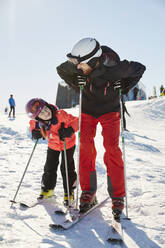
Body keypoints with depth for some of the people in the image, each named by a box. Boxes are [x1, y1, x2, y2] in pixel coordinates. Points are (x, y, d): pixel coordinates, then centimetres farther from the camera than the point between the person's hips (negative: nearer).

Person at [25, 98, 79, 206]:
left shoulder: (60, 115, -35)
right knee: (50, 167, 8)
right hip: (53, 145, 4)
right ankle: (47, 189, 30)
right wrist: (35, 132, -15)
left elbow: (76, 121, -30)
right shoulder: (37, 122, -20)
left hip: (67, 143, -4)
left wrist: (69, 130, -46)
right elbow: (33, 124, 6)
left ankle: (69, 192, 14)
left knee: (67, 168, -3)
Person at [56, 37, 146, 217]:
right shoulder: (77, 67, -24)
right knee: (85, 148, -5)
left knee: (112, 150, -11)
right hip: (87, 110, 3)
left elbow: (139, 68, -10)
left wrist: (124, 88, -13)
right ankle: (88, 191, 6)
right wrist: (78, 86, -5)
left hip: (109, 110, -2)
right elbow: (61, 69, 0)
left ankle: (117, 196, -1)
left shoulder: (116, 68, -31)